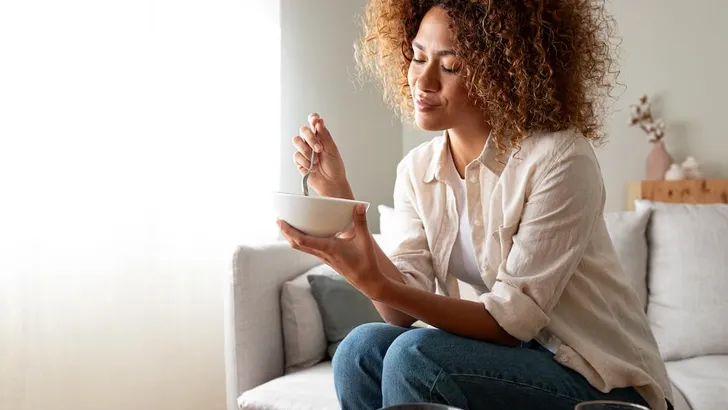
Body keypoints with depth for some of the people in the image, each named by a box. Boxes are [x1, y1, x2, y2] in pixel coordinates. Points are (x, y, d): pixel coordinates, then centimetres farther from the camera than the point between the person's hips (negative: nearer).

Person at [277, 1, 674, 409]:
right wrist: (340, 197, -17)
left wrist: (375, 283, -33)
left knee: (415, 355, -25)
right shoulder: (417, 169, -2)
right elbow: (405, 313, -9)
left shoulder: (559, 159, -21)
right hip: (518, 359, 5)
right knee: (363, 349, -17)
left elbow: (509, 322, -21)